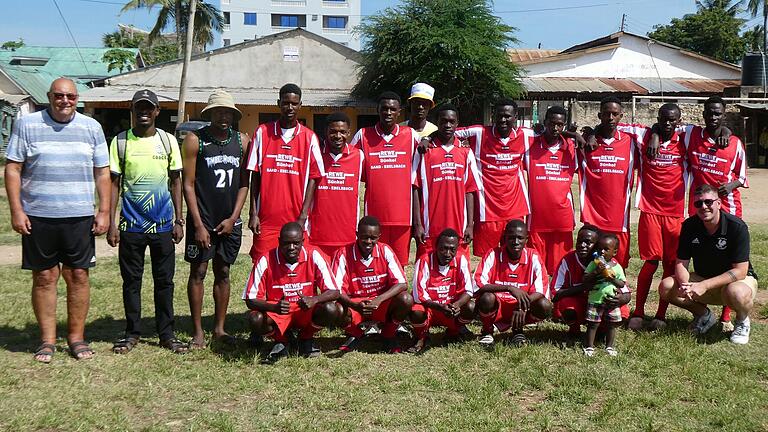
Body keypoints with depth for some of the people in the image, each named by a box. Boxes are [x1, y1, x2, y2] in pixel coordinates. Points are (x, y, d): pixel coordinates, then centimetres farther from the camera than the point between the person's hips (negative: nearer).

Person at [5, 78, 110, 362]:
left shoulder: (91, 127, 8)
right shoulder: (27, 125, 3)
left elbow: (102, 173, 9)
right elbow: (12, 169, 1)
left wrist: (104, 212, 3)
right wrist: (16, 210, -6)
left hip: (79, 217, 1)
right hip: (37, 217, -1)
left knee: (78, 276, 4)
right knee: (44, 277, 5)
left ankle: (76, 337, 16)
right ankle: (47, 339, 15)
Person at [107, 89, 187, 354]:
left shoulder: (168, 140, 5)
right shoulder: (120, 142, 2)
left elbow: (176, 181, 9)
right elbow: (114, 184, 3)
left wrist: (178, 220, 4)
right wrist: (110, 223, -3)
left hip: (163, 223, 1)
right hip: (131, 224, -1)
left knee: (164, 280, 6)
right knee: (131, 280, 7)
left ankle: (166, 333, 16)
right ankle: (132, 333, 19)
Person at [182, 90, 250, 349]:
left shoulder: (242, 141, 5)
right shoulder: (195, 140, -4)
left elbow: (244, 183, 7)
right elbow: (188, 185, -6)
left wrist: (233, 218, -2)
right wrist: (198, 224, -11)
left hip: (229, 220, 3)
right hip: (202, 218, -3)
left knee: (223, 273, 10)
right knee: (198, 272, 1)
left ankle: (219, 328, 20)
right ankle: (197, 331, 9)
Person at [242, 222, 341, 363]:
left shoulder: (313, 256, -14)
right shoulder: (265, 261, -15)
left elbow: (334, 292, -14)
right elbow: (250, 299, -14)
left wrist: (314, 300, -35)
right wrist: (274, 307, -34)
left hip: (306, 312, 1)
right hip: (277, 314, -1)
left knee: (331, 310, -29)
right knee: (255, 319, -32)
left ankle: (306, 338, 4)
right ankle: (281, 340, 4)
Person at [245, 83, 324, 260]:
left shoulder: (309, 138, 4)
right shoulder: (262, 132, 5)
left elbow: (312, 178, 2)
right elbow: (255, 175, 6)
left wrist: (303, 217, -6)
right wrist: (253, 213, 0)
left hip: (296, 220, 0)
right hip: (266, 219, 0)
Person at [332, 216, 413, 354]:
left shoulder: (385, 251, -9)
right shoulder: (343, 254, -14)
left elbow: (402, 284, -14)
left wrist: (378, 300, -30)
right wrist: (355, 305, -37)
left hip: (381, 303, 1)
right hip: (354, 304, -1)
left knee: (406, 300, -28)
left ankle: (388, 335, 4)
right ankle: (354, 335, 4)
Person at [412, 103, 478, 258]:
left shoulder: (466, 153, 8)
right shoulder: (424, 151, 2)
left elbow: (469, 191, 8)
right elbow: (416, 189, 0)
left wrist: (470, 225, 2)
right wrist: (417, 224, -5)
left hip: (458, 228, 2)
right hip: (430, 228, -2)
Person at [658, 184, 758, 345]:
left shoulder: (737, 227, -21)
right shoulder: (689, 226, -8)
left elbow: (740, 271, -24)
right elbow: (681, 263, -6)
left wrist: (704, 286, -33)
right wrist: (685, 285, -29)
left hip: (737, 279, -4)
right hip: (702, 278, 4)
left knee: (736, 293, -40)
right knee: (666, 287, -19)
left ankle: (742, 321, -2)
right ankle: (703, 314, 10)